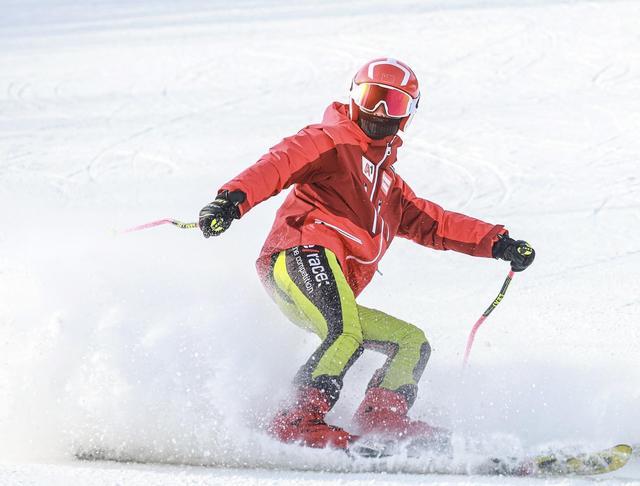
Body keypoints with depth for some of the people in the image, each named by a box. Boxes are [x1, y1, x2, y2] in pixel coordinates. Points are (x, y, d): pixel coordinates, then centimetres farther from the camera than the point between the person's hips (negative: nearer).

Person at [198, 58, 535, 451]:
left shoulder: (390, 185, 37)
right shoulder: (332, 141, 12)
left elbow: (433, 223, 34)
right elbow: (282, 162, -6)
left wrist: (498, 243, 22)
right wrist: (234, 198, -26)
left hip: (334, 295, 9)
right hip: (303, 256, -9)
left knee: (412, 341, 6)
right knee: (347, 337, -31)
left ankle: (383, 417, -18)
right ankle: (301, 420, -42)